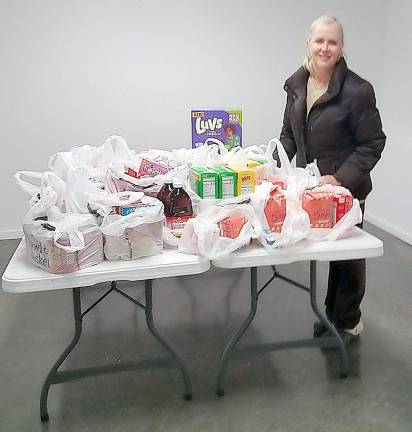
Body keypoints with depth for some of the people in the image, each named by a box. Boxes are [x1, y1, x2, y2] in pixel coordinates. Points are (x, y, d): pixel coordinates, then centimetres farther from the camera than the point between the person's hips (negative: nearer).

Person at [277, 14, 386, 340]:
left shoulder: (357, 90, -17)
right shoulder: (296, 84, 1)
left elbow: (373, 143, -13)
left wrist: (341, 179, -23)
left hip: (345, 190, -5)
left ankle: (348, 322, 33)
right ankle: (332, 314, 37)